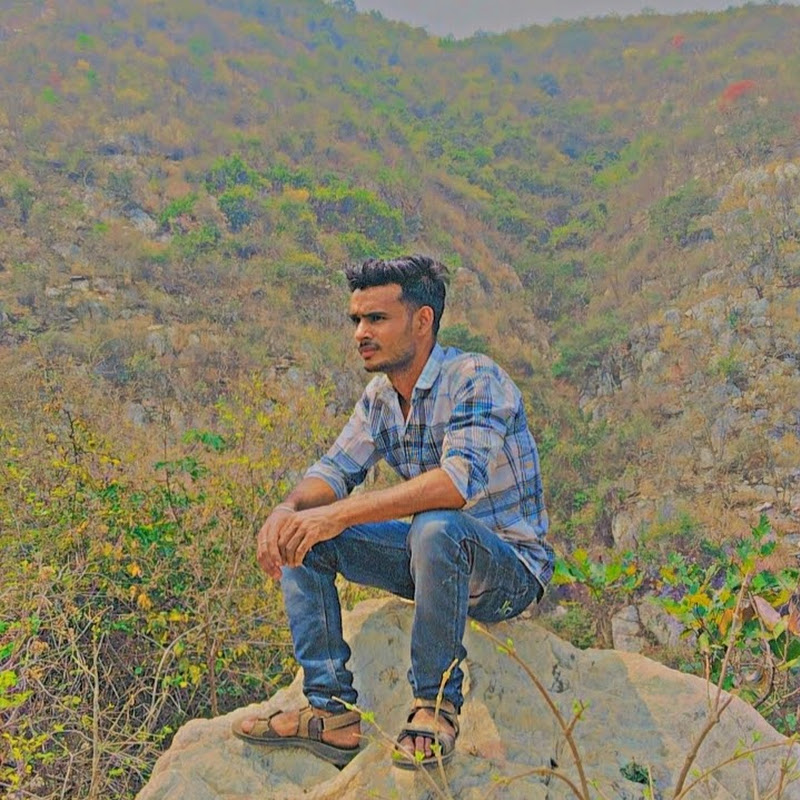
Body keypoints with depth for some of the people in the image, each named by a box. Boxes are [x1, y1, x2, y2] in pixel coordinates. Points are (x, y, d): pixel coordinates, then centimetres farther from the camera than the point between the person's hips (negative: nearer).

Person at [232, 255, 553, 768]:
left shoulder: (475, 378, -21)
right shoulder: (380, 397, 4)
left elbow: (460, 479, -36)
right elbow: (335, 470, 1)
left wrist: (340, 514, -38)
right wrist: (288, 509, -22)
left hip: (510, 568, -7)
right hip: (430, 554, 8)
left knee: (435, 526, -39)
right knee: (301, 534, -5)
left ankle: (437, 704, -18)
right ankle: (332, 712, -5)